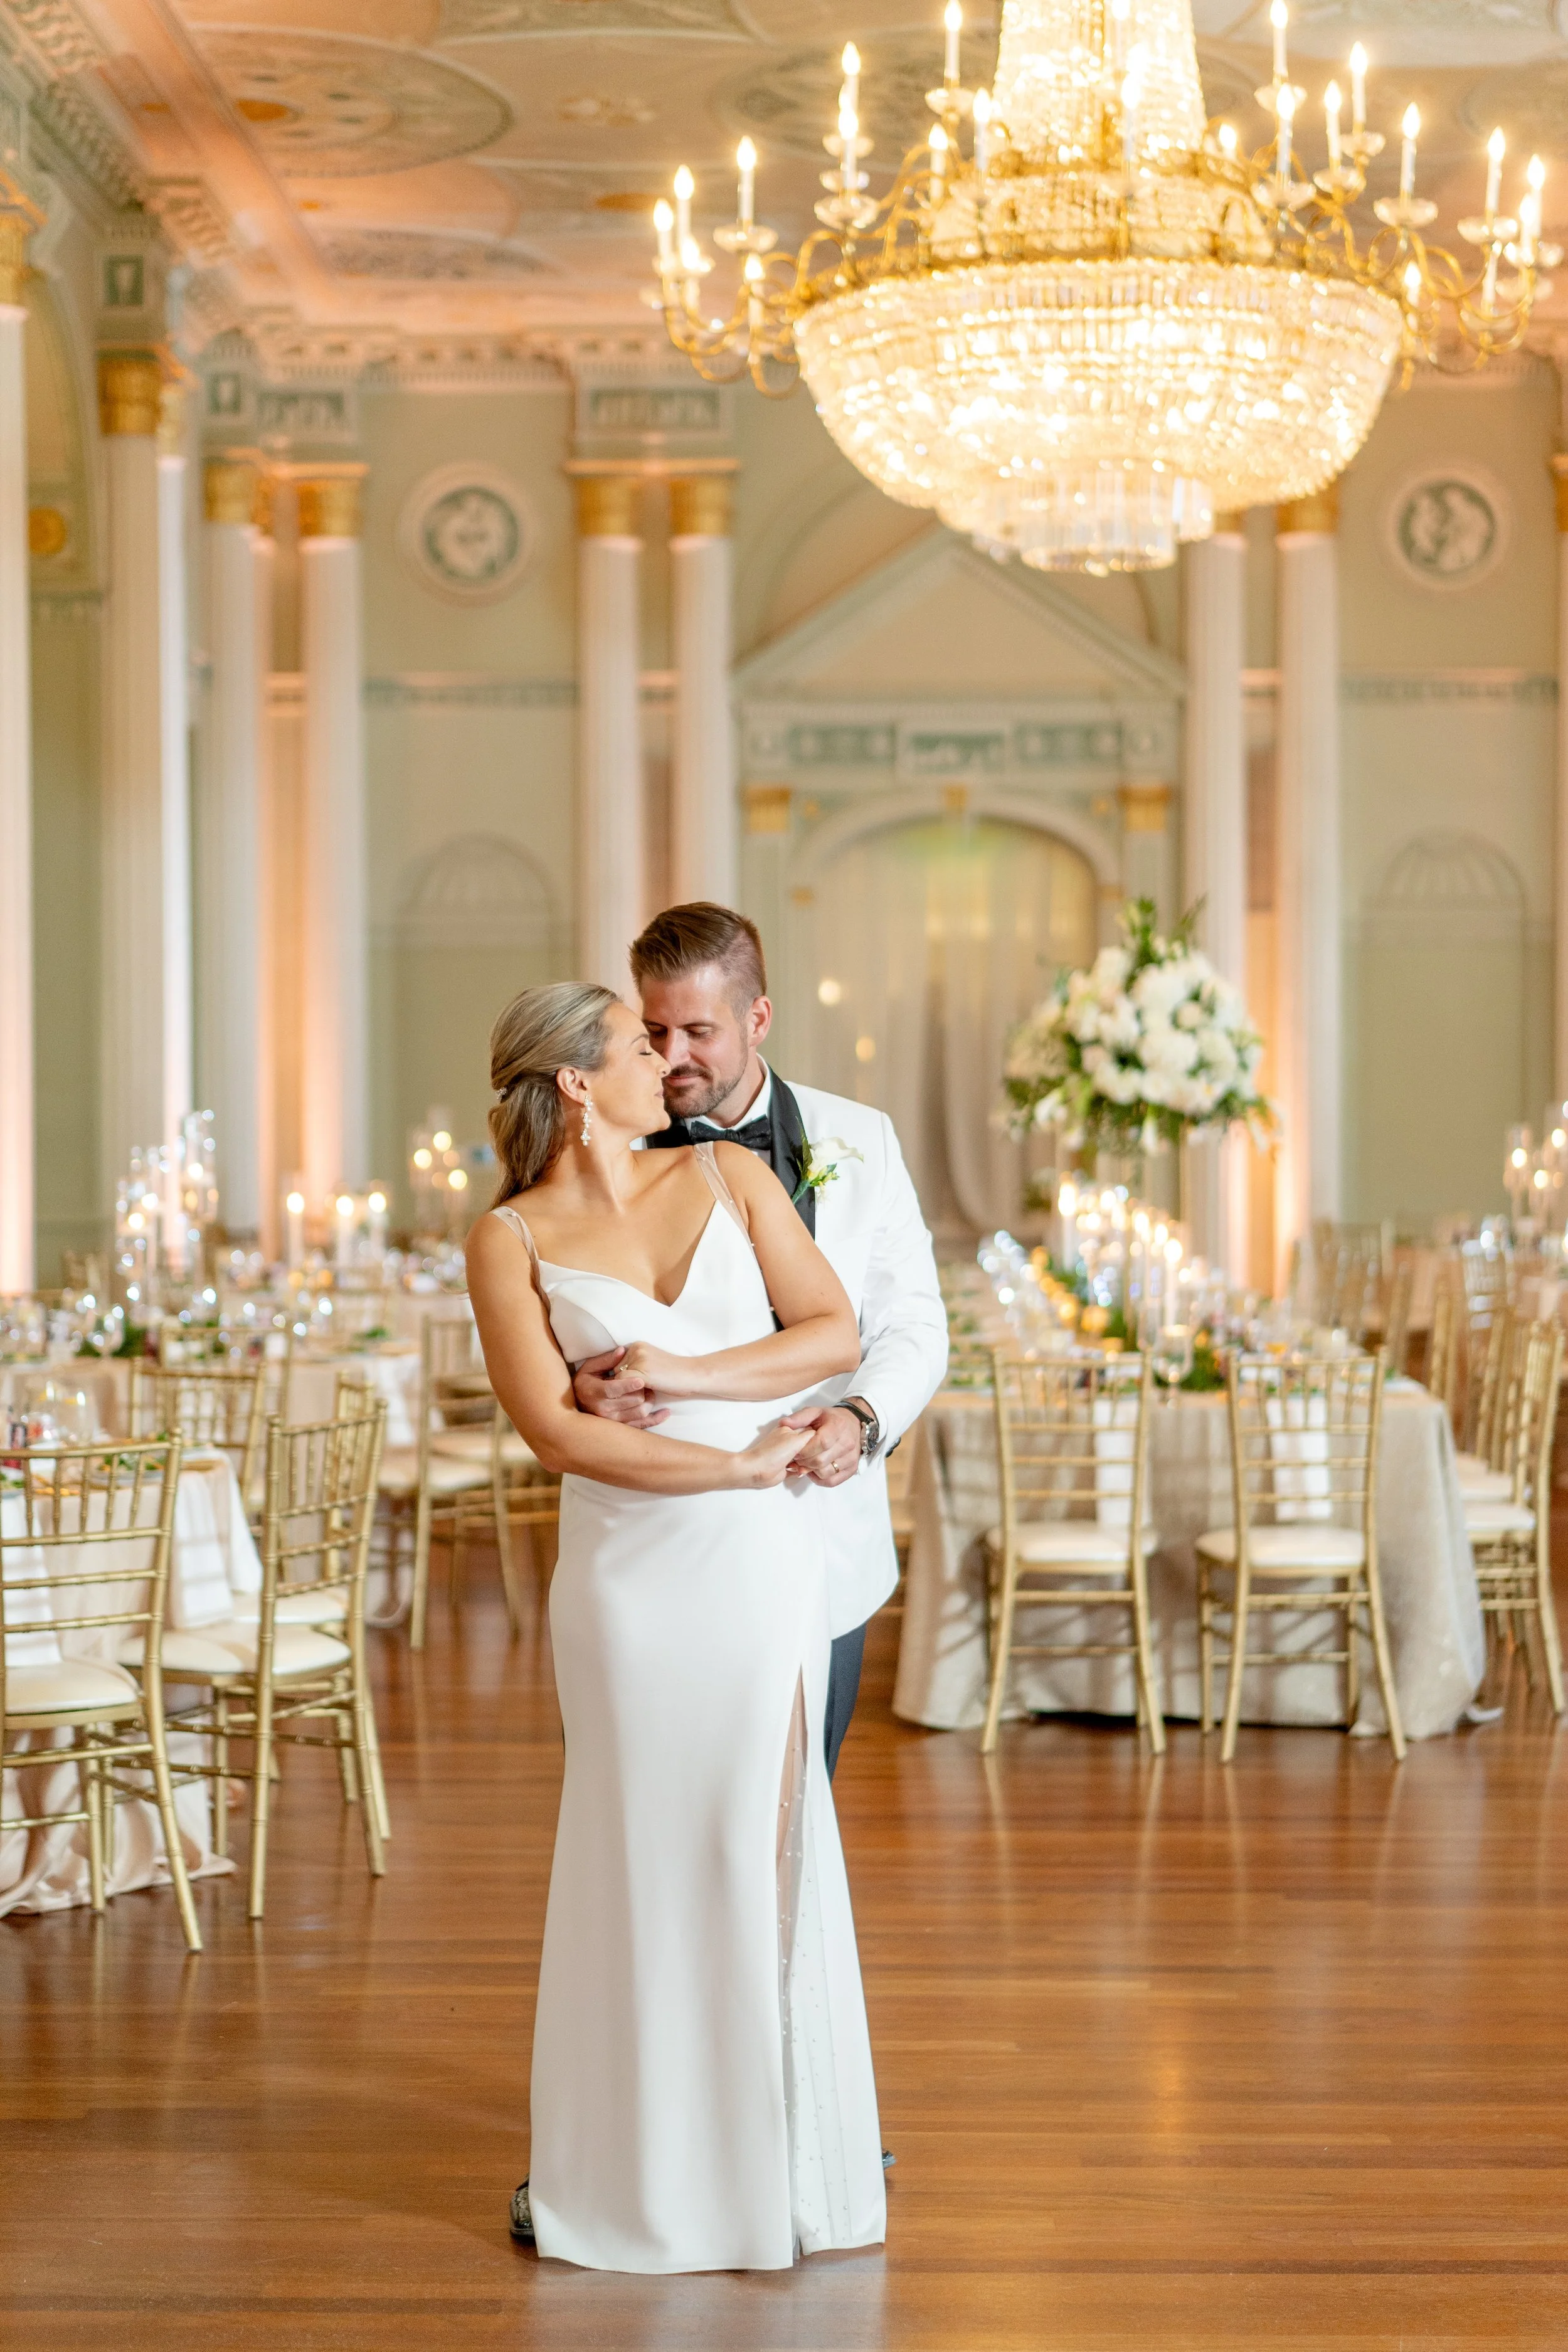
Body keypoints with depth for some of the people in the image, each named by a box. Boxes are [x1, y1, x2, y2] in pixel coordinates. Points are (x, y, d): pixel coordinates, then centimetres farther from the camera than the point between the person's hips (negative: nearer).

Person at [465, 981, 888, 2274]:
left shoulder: (727, 1176, 6)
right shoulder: (512, 1240, -2)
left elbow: (838, 1332, 0)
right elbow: (557, 1431, -10)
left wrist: (683, 1373, -12)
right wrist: (744, 1463, -11)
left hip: (768, 1554, 2)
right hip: (629, 1565, -2)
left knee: (765, 1840, 5)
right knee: (644, 1849, 3)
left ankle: (780, 2153, 17)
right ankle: (645, 2158, 16)